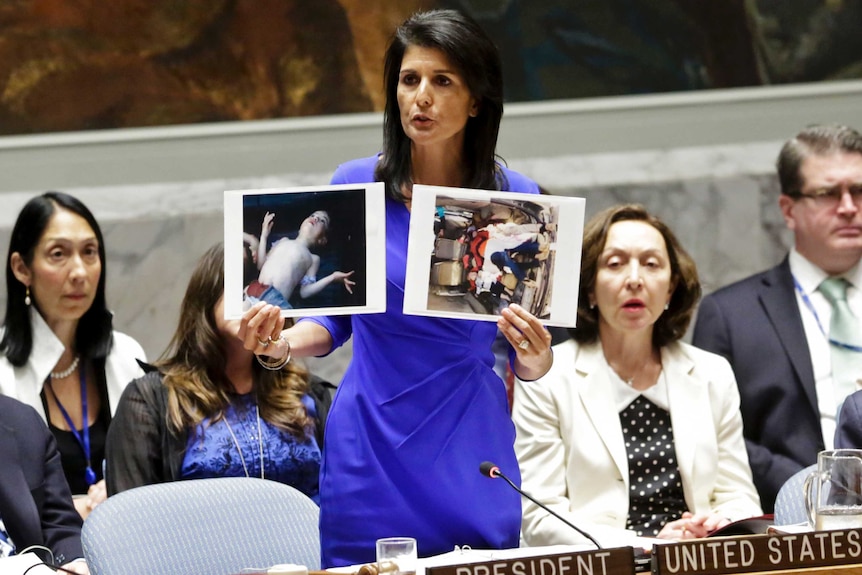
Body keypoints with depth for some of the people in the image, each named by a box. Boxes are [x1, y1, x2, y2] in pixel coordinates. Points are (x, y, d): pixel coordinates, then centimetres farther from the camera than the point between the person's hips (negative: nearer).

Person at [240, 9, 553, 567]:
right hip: (370, 454, 0)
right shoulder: (356, 185, -1)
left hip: (471, 457, 0)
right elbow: (334, 317, 10)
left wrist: (536, 358, -19)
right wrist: (281, 342, -9)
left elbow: (532, 361, 2)